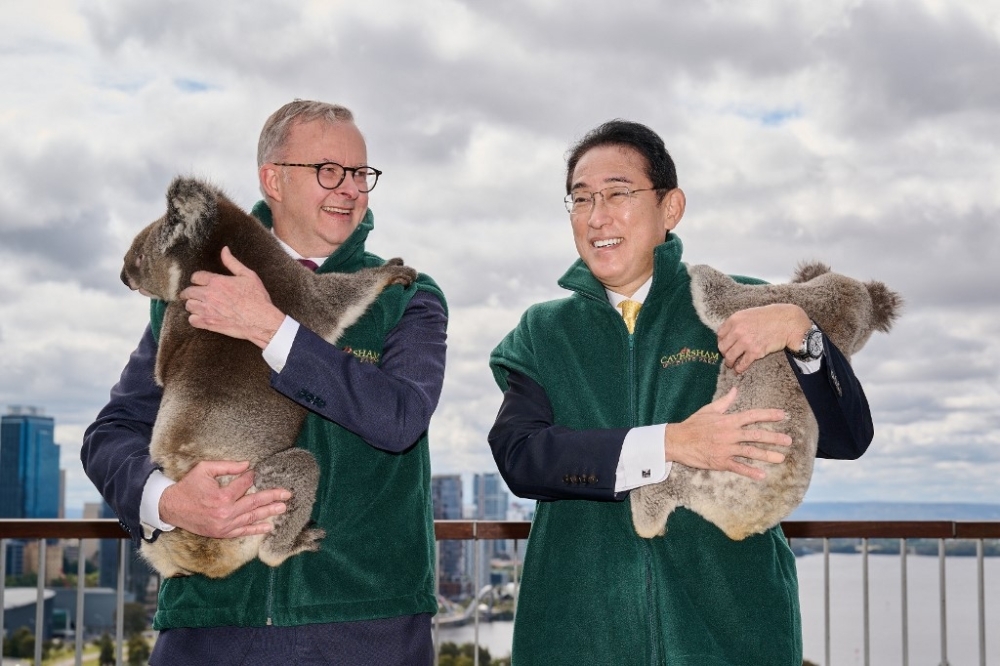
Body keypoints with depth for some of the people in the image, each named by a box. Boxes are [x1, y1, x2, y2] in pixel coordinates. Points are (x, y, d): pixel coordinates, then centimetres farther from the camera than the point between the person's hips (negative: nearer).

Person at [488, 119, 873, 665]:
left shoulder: (738, 309, 3)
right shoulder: (542, 333, 6)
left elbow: (847, 439, -1)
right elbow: (518, 455, -10)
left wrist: (798, 331, -16)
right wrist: (669, 444, -19)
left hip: (728, 621, 0)